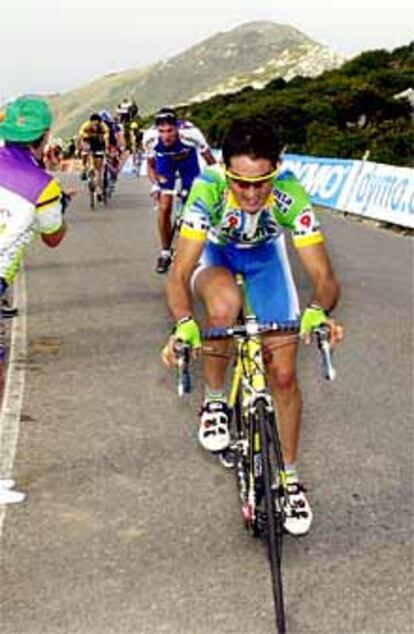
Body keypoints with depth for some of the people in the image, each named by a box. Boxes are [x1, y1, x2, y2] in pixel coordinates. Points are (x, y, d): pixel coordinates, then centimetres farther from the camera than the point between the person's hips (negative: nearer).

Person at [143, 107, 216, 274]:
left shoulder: (191, 134, -40)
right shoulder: (150, 138, -33)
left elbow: (210, 161, -23)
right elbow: (151, 165, -13)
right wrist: (155, 184, -29)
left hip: (188, 160, -1)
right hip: (165, 161, 1)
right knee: (164, 208, -8)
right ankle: (165, 253, 8)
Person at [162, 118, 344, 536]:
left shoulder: (290, 196, -35)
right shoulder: (207, 191, -37)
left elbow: (323, 274, -34)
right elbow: (179, 273, -38)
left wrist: (318, 311, -57)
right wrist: (184, 324, -57)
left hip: (265, 255, 1)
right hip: (214, 252, -1)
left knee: (283, 372, -3)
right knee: (223, 304, -38)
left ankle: (289, 476, 18)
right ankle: (214, 399, -11)